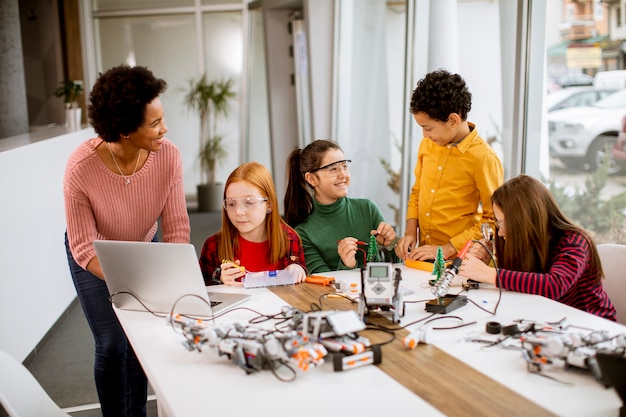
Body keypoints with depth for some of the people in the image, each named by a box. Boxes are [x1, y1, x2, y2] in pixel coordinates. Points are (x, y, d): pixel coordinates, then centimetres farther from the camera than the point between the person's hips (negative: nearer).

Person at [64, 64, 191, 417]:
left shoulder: (168, 155, -27)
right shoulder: (81, 167, -33)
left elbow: (176, 226, -20)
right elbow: (84, 248, -27)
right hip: (94, 258, -2)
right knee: (113, 346, -4)